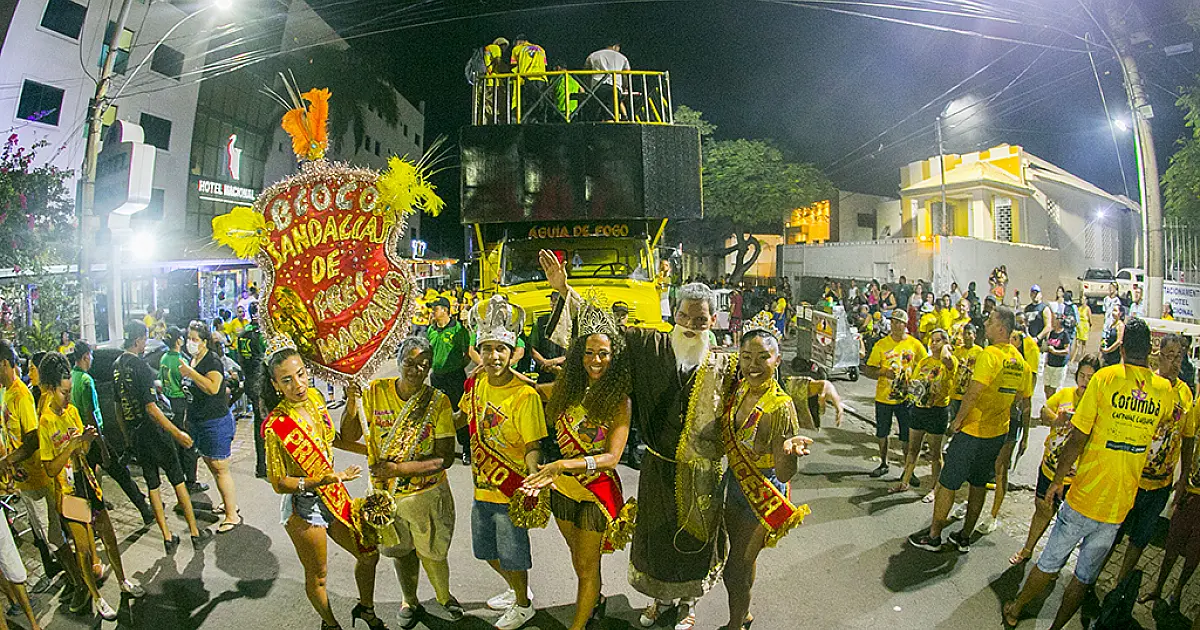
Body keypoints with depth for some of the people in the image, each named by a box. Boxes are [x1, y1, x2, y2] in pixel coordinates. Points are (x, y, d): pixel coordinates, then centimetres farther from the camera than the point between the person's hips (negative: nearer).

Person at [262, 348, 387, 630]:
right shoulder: (276, 427, -24)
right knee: (317, 575, 14)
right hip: (303, 506, -6)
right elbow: (278, 483, -17)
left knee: (369, 554, 18)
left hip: (335, 495, 6)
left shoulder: (315, 397, -6)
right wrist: (320, 481, -30)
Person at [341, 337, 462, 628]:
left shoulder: (438, 402, -15)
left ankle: (444, 596, 46)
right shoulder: (375, 391, -9)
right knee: (401, 551, 22)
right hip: (385, 494, 2)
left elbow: (445, 458, -17)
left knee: (432, 553, 13)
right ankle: (410, 602, 50)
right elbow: (348, 438, -6)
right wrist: (352, 404, -23)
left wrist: (397, 468, -25)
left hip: (427, 494, -2)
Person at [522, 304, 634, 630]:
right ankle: (595, 599, 52)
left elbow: (611, 457, -25)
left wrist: (563, 464, -36)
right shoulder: (565, 389, -6)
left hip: (598, 489, -5)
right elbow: (533, 390, 14)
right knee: (578, 554, 25)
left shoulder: (620, 402, -18)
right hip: (563, 485, 5)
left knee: (588, 565, 10)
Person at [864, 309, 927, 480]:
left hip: (905, 397, -1)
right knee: (882, 434, 14)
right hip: (883, 397, 1)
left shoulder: (915, 344, -2)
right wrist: (884, 372, -21)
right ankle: (883, 464, 32)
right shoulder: (881, 344, -2)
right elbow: (868, 371, -2)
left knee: (906, 437, 3)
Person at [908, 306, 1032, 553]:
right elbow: (1024, 401, 13)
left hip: (973, 431, -8)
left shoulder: (990, 354, -19)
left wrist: (958, 420, -14)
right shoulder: (1020, 361, 6)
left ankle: (934, 537, 13)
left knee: (948, 484, 3)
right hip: (998, 432, 8)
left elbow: (973, 393, -24)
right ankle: (965, 537, 28)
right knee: (979, 485, 18)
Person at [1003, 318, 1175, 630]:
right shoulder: (1164, 389, -1)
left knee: (1050, 562, 12)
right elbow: (1169, 417, 26)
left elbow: (1077, 440, -12)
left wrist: (1057, 481, -2)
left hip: (1084, 497, -3)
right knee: (1085, 577, 15)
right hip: (1120, 506, 3)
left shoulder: (1105, 378, -12)